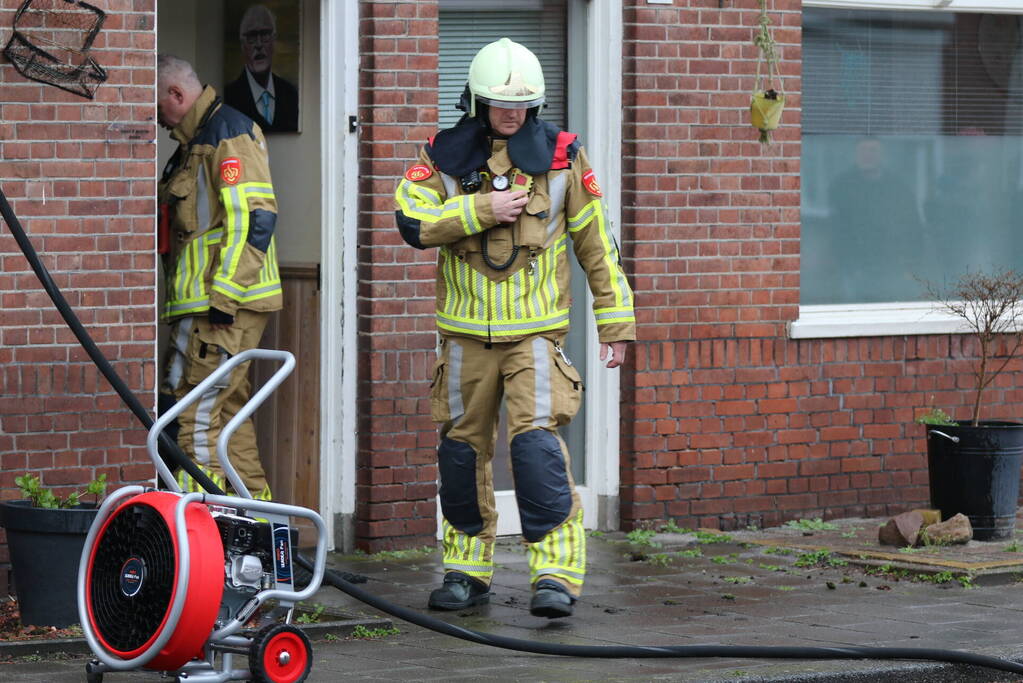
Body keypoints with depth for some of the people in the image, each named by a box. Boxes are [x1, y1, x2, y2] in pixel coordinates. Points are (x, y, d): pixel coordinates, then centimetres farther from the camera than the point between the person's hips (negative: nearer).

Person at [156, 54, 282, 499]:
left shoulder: (228, 132, -10)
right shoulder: (196, 141, 23)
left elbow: (253, 216, -19)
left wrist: (223, 294, -22)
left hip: (221, 303, -11)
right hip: (207, 301, 11)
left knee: (193, 410, -13)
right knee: (226, 408, 13)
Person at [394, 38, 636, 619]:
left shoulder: (561, 156, 1)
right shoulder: (445, 156, 3)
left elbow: (597, 244, 6)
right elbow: (412, 220, -11)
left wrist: (616, 323, 6)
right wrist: (482, 210, -17)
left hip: (536, 330, -2)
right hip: (467, 331, 2)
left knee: (537, 441, -16)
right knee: (463, 448, 8)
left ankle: (557, 571, -13)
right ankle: (468, 570, 22)